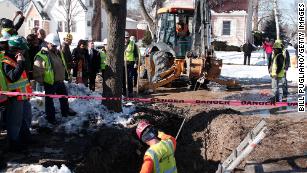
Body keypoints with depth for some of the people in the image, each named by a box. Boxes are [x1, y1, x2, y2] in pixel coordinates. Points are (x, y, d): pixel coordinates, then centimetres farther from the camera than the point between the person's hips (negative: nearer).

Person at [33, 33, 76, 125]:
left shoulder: (58, 53, 7)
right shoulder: (42, 55, -21)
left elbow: (62, 66, 21)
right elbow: (37, 70, -21)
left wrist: (62, 76, 19)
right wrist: (41, 80, -14)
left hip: (60, 81, 8)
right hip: (49, 83, -8)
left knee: (64, 96, 21)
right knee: (49, 99, 7)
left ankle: (65, 111, 40)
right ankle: (50, 117, 20)